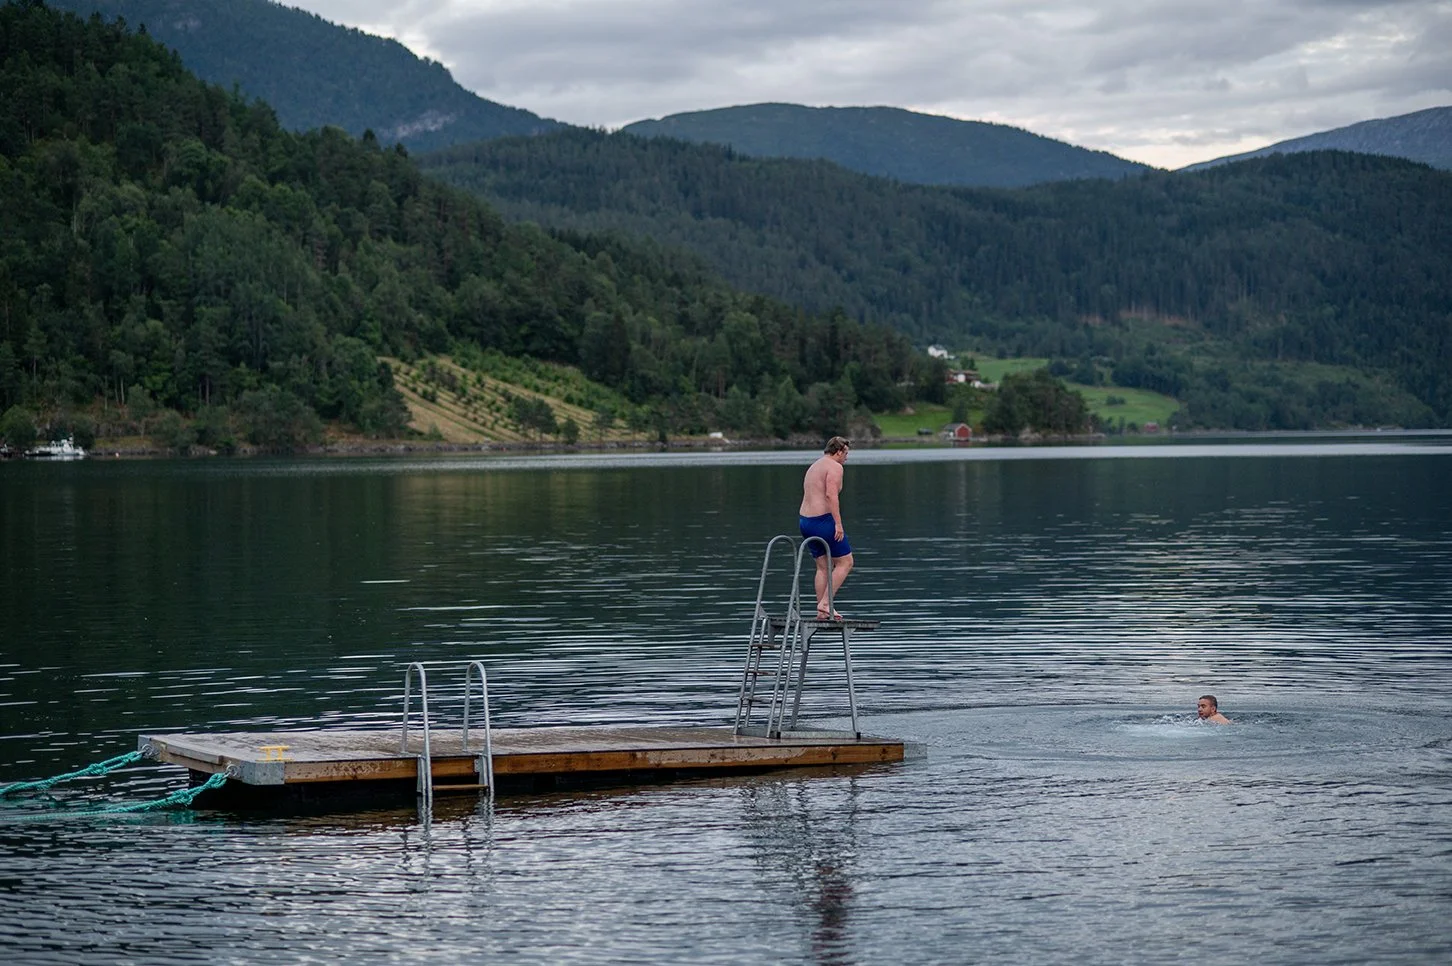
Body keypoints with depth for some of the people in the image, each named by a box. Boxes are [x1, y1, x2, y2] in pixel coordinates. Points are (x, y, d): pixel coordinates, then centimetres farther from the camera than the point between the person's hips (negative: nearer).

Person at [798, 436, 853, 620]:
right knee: (845, 563, 1)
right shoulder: (835, 467, -7)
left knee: (823, 566, 13)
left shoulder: (813, 467, 21)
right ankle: (825, 603, -7)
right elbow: (831, 495, -21)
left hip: (805, 521, 9)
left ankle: (822, 611, 10)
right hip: (823, 520, -9)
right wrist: (838, 523, -23)